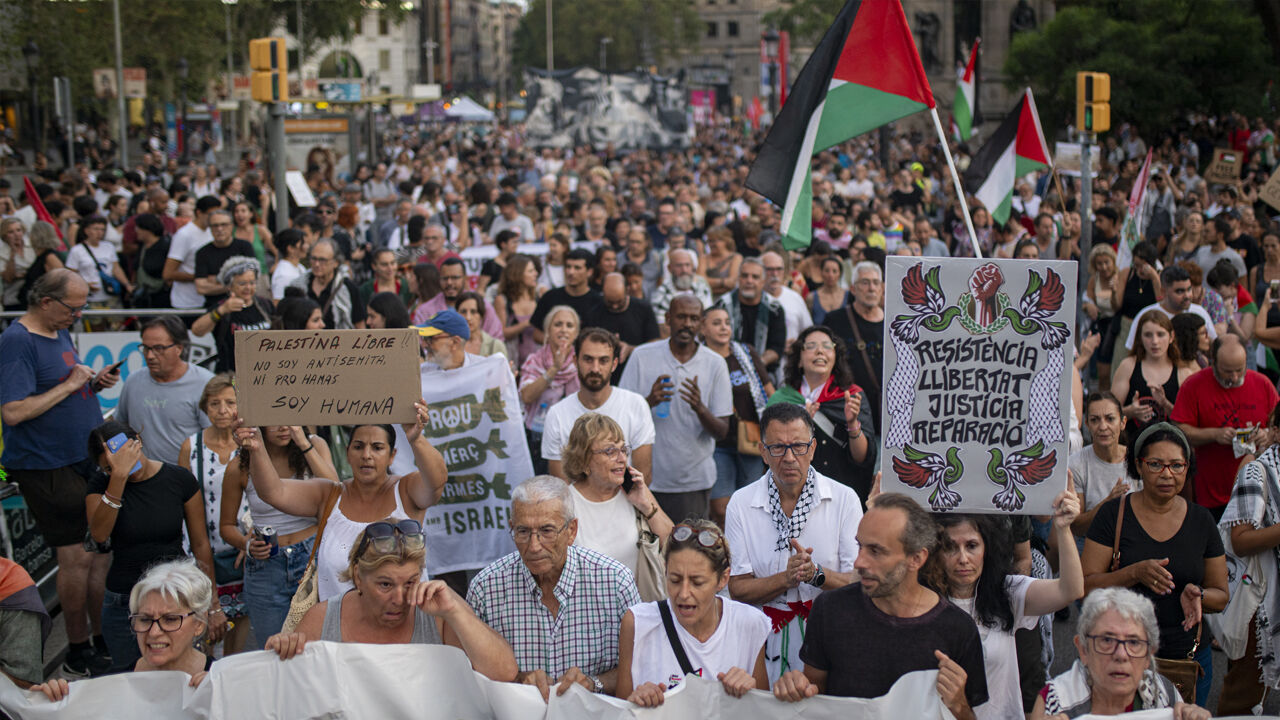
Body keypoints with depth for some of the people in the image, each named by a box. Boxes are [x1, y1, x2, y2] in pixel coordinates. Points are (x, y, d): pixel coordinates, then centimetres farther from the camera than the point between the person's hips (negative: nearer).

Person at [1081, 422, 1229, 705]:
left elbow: (1221, 596, 11)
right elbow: (1085, 586, -8)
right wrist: (1136, 573, -22)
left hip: (1189, 658, 3)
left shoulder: (1201, 520, 5)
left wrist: (1197, 595, -12)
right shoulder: (1114, 514, -4)